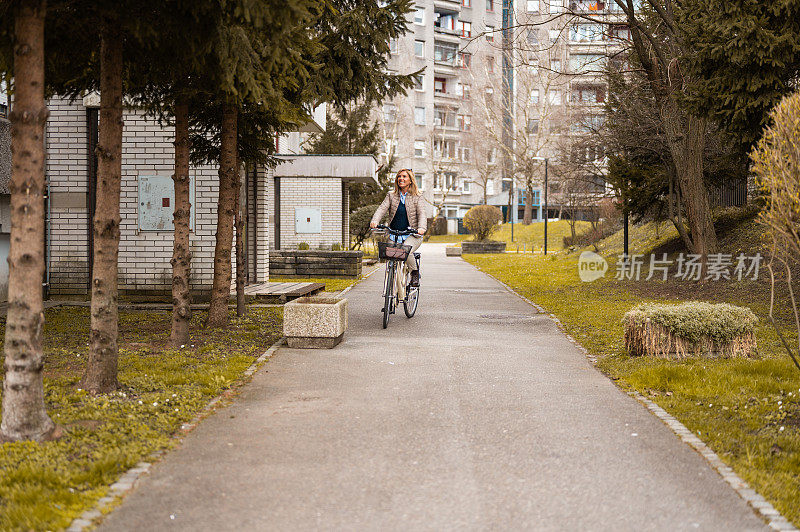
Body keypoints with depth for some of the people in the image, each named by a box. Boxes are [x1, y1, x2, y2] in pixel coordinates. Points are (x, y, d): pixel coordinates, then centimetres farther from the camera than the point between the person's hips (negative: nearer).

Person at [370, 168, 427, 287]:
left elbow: (421, 214, -8)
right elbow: (382, 209, -2)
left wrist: (421, 228, -29)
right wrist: (375, 221, -23)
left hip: (412, 234, -3)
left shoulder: (417, 197, 4)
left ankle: (415, 273, -4)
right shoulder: (391, 195, 11)